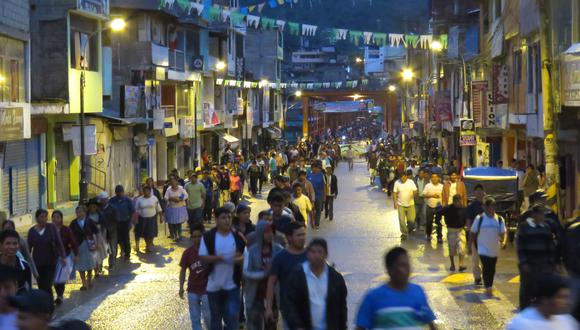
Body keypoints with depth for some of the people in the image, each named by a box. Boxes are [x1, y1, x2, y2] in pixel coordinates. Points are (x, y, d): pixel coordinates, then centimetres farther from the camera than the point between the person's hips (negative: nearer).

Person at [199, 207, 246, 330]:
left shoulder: (238, 237, -1)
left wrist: (240, 258, -21)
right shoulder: (208, 237, -7)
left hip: (232, 285, 1)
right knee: (216, 317, 14)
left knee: (232, 316, -4)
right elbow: (202, 257, -10)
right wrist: (217, 258, -26)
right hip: (214, 285, 0)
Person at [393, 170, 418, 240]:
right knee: (402, 220, -1)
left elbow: (415, 191, -6)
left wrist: (414, 193, -30)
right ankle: (404, 233, 15)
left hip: (410, 204, 0)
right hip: (401, 205, 0)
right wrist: (395, 202, -8)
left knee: (411, 220, 5)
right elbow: (395, 193, -1)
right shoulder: (397, 183, -5)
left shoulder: (411, 182, -6)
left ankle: (409, 228, 38)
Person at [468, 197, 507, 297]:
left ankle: (490, 286, 30)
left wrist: (503, 241, -23)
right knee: (486, 267, -14)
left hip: (494, 249, 3)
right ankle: (488, 288, -12)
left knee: (492, 269, 13)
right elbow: (473, 234, 0)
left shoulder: (499, 219, -2)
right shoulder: (479, 219, -7)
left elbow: (503, 233, -2)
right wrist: (469, 247, 0)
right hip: (483, 248, -3)